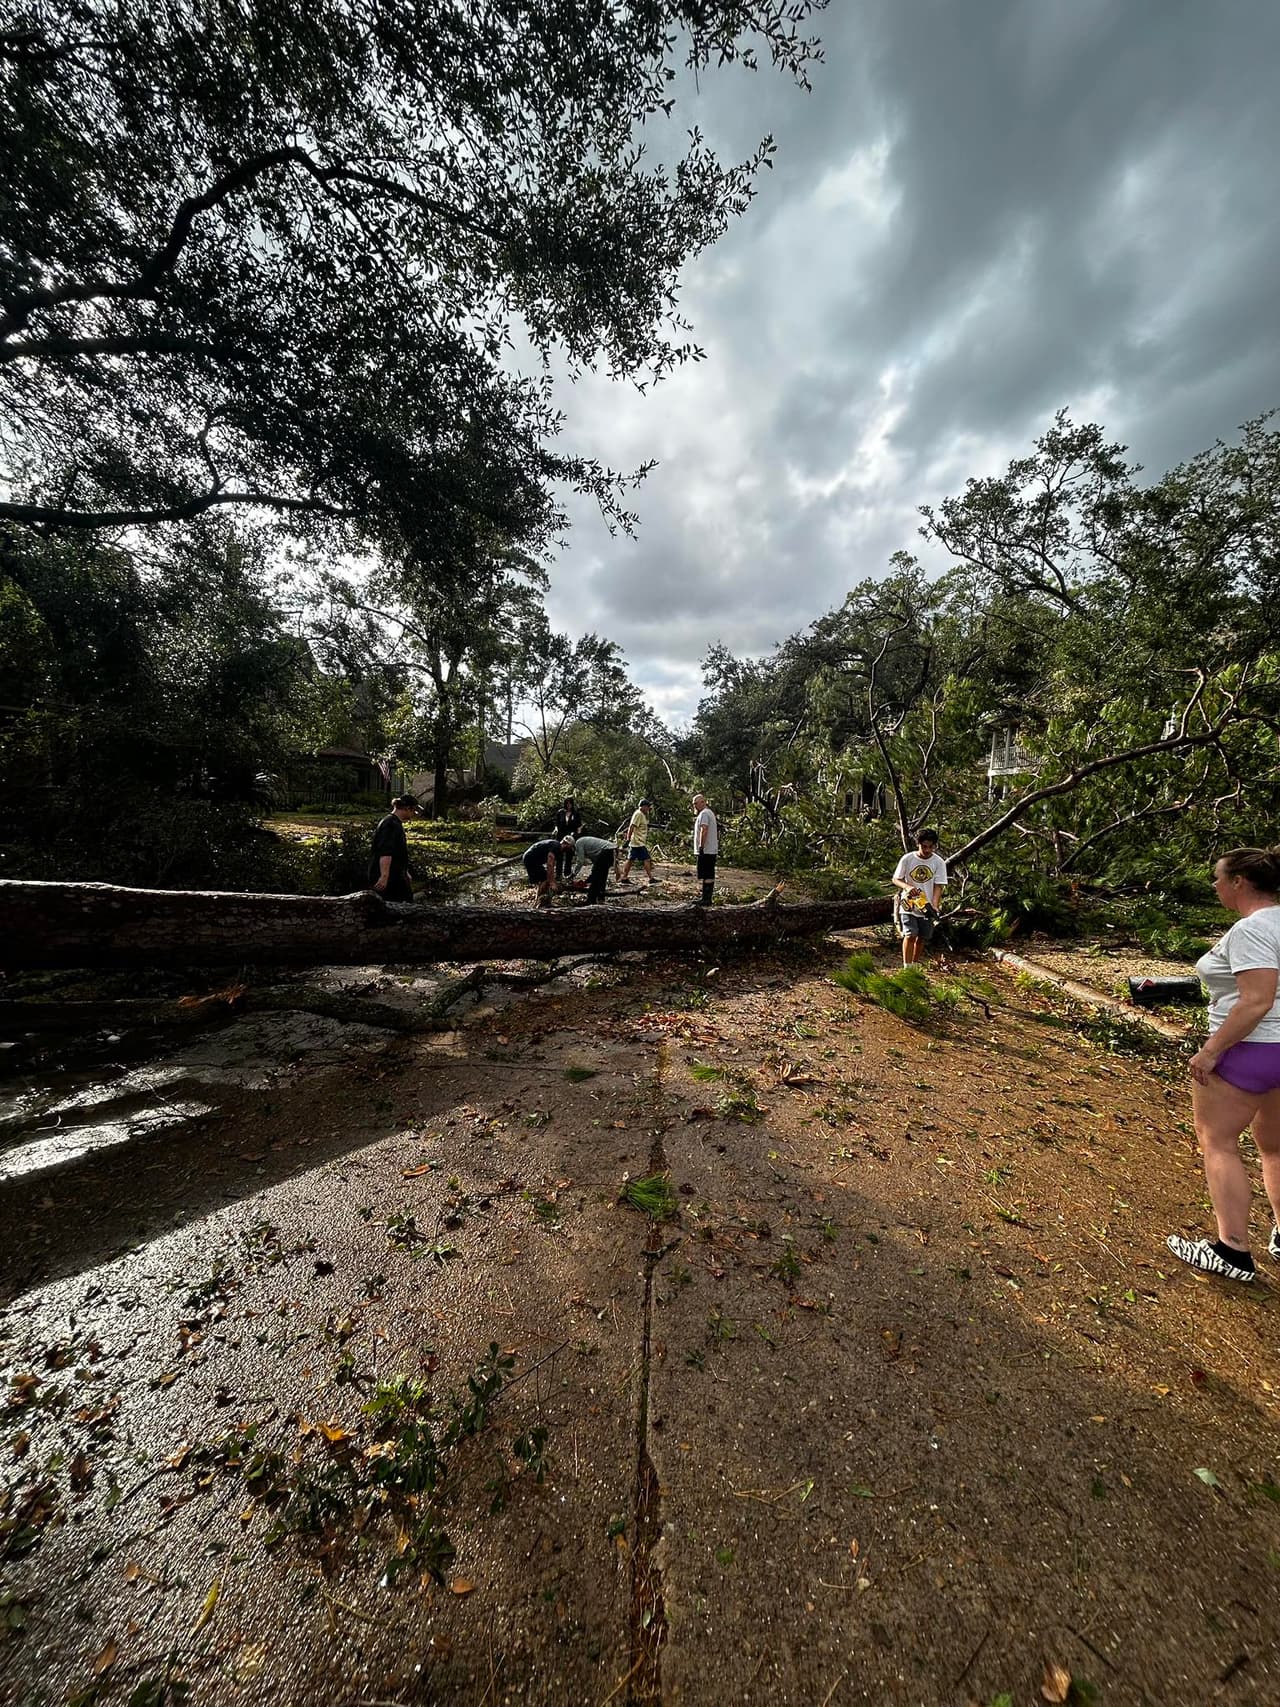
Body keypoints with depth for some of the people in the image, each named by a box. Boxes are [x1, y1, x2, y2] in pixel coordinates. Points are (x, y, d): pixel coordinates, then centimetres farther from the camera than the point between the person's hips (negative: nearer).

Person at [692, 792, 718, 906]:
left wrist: (701, 847, -25)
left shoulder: (704, 813, -12)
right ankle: (707, 898, 17)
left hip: (705, 851, -10)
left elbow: (704, 830, -23)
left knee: (705, 876, -8)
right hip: (712, 850, 10)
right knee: (710, 876, 11)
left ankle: (706, 900, -7)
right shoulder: (710, 812, 21)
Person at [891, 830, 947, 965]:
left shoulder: (939, 862, -3)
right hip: (908, 905, -2)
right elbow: (896, 880, 0)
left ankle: (914, 965, 29)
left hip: (926, 907, 2)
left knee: (921, 938, 11)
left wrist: (934, 906, -18)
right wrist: (907, 887, -21)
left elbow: (938, 886, -5)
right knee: (910, 935, -13)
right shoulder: (907, 859, -7)